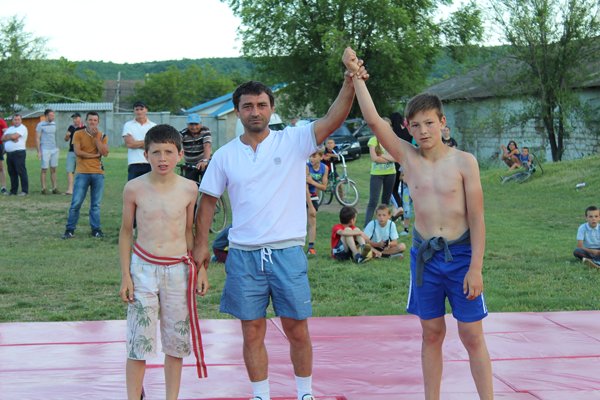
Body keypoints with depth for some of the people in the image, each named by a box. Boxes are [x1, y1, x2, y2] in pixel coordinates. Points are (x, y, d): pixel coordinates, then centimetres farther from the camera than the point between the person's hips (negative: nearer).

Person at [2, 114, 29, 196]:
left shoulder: (22, 128, -4)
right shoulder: (10, 128, 20)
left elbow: (14, 136, -17)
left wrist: (7, 136, 3)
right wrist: (11, 138, -8)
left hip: (19, 152, -7)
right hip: (9, 153, 7)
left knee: (21, 172, -8)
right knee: (12, 173, 8)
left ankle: (24, 190, -6)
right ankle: (13, 190, 14)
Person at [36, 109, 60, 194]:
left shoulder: (54, 124, 11)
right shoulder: (40, 125, -5)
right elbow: (37, 138, -5)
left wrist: (56, 147, 14)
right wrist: (39, 151, -10)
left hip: (54, 149, 5)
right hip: (45, 150, -5)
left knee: (53, 169, 7)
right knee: (44, 170, -1)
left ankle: (54, 188, 10)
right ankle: (44, 189, 4)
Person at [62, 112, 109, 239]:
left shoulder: (102, 136, 8)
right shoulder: (78, 134, 1)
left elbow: (105, 153, -6)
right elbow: (78, 152, -10)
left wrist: (96, 137, -9)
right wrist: (95, 155, -7)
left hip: (98, 173, 2)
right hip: (82, 173, -2)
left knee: (96, 204, 6)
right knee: (76, 203, -3)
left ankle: (96, 229, 13)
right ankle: (70, 230, 4)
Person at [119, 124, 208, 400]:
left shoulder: (189, 189, -3)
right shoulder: (134, 188, -5)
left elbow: (189, 231, 9)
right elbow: (126, 232, 3)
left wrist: (201, 269, 7)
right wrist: (125, 275, 0)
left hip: (178, 270, 1)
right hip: (143, 267, -1)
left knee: (176, 340, 8)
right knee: (139, 340, 1)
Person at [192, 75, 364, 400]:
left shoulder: (293, 141, -2)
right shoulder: (224, 155, 4)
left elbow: (332, 120, -16)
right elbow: (208, 200, 11)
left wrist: (349, 83, -31)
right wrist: (200, 244, 6)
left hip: (288, 252, -1)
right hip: (243, 255, 2)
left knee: (297, 331, 7)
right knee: (252, 333, 9)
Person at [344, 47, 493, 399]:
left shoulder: (464, 162, -7)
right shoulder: (409, 158, 0)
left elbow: (477, 218, -8)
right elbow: (374, 120, -8)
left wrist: (475, 268, -13)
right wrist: (356, 76, -14)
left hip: (461, 254, -3)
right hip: (424, 255, 3)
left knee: (473, 336, 2)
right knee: (432, 334, 11)